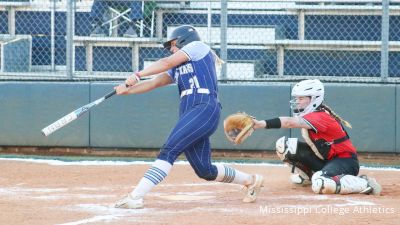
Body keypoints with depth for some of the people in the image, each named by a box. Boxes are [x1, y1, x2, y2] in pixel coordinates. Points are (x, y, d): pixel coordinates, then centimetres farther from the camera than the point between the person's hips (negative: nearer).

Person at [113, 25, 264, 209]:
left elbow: (166, 63, -3)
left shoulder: (197, 46, 9)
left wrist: (138, 75, -8)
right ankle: (251, 180, 28)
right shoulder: (177, 69, 30)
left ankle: (135, 196, -28)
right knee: (204, 170, 8)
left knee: (169, 150, -19)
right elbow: (155, 82, 17)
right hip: (188, 114, 9)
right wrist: (128, 89, 3)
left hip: (205, 109, -9)